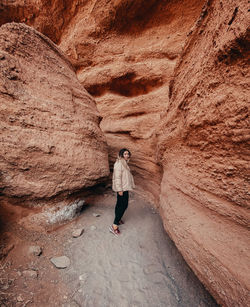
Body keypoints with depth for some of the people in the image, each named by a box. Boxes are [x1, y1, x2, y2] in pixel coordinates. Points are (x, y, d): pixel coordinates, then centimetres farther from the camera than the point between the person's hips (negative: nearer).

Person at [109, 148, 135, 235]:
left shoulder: (124, 163, 12)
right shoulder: (119, 163, -20)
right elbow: (117, 177, -23)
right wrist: (119, 189, -23)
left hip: (124, 187, 10)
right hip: (122, 188, -10)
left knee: (120, 204, 20)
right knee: (123, 205, -5)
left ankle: (117, 219, 36)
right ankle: (114, 225, 3)